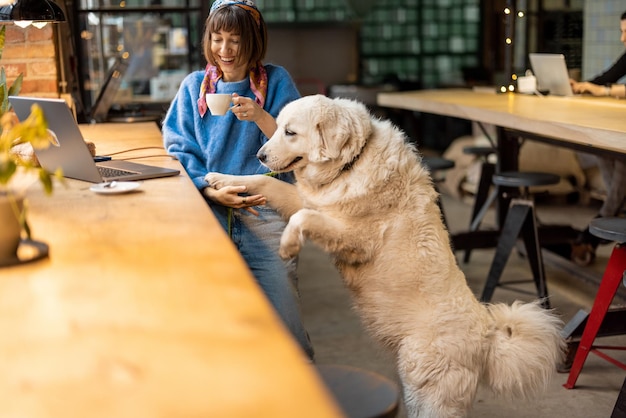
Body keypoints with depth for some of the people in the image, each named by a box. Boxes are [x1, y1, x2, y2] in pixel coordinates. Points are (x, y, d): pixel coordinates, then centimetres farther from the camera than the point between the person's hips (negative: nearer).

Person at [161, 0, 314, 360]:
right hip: (208, 210, 2)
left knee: (284, 323, -10)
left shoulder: (276, 81, 6)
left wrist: (261, 118, -17)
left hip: (264, 210, -2)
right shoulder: (194, 86, 11)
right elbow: (179, 150, 3)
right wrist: (213, 192, -12)